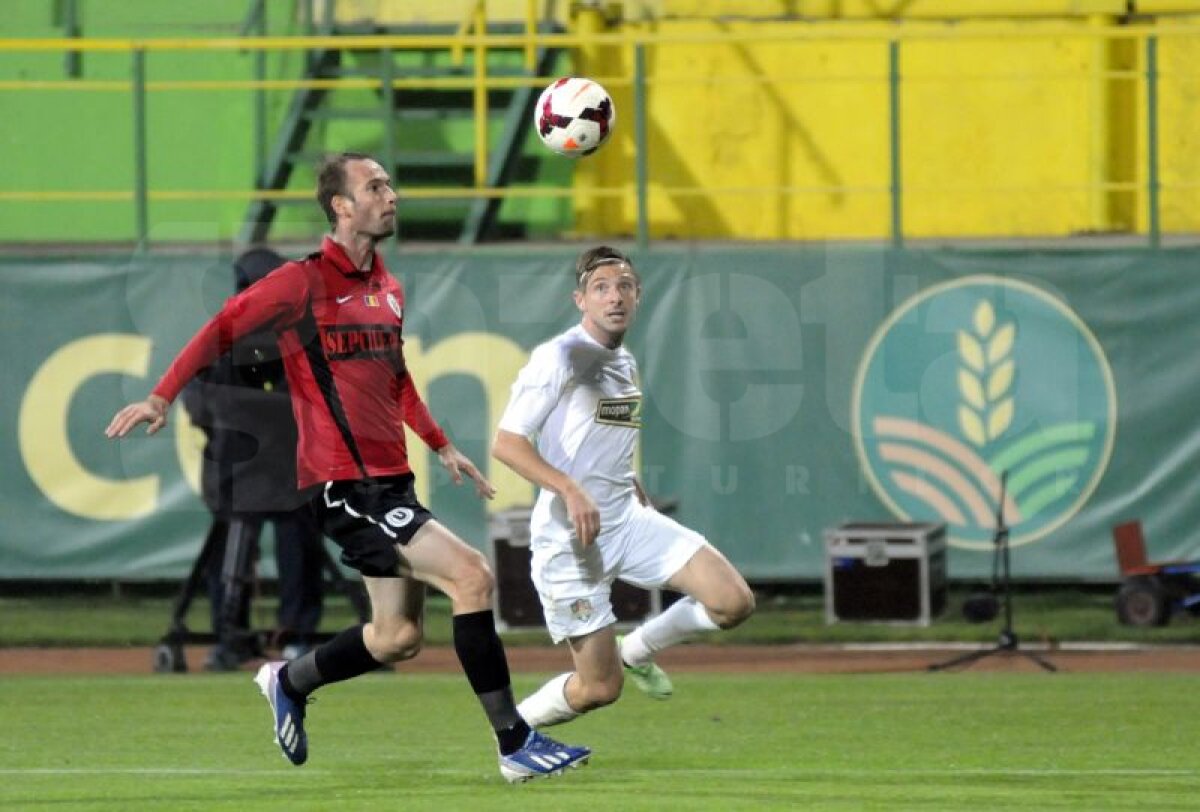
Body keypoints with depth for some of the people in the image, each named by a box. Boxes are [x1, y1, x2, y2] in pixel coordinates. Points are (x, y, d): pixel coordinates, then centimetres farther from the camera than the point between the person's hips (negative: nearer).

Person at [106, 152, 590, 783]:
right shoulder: (304, 282, -8)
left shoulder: (388, 290, 15)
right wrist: (162, 397, -14)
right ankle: (515, 744, -14)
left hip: (389, 479, 9)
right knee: (471, 576, -18)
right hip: (344, 482, -9)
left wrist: (441, 446, 23)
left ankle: (289, 683, 35)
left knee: (397, 636, 10)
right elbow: (224, 328, -6)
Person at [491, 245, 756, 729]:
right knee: (600, 687, -5)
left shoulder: (625, 363, 13)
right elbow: (506, 443, -17)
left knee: (734, 602, -9)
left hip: (628, 519, 7)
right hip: (569, 538, -7)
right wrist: (571, 490, -28)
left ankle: (635, 651, 17)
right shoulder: (559, 358, -12)